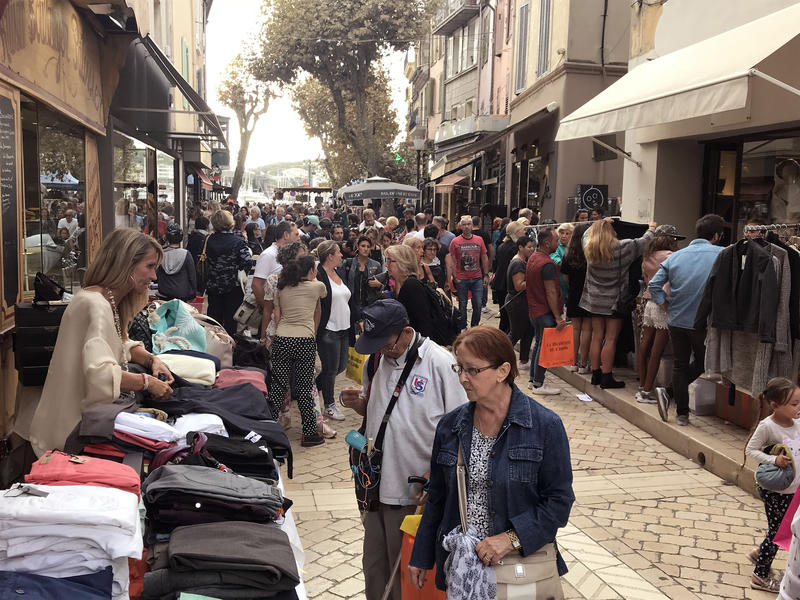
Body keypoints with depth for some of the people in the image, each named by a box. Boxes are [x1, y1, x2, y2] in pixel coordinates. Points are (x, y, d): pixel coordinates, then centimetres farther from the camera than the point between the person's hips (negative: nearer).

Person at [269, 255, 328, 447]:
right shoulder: (317, 287, 2)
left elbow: (276, 316, 11)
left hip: (281, 340, 3)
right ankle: (309, 433, 11)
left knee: (278, 386, 8)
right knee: (304, 388, 3)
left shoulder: (281, 288, 11)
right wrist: (312, 278, 38)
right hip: (305, 341, -3)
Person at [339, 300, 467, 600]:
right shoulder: (376, 361, 5)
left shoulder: (440, 363, -15)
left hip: (416, 494, -6)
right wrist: (358, 403, -3)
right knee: (374, 567, 18)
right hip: (377, 484, 6)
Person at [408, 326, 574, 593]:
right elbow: (437, 499, 10)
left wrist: (512, 537, -21)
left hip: (521, 564, -3)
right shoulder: (450, 426, 1)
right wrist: (421, 557, 12)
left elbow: (559, 501, -11)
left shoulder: (545, 426, -12)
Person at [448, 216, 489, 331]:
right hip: (461, 279, -2)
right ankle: (463, 328, 20)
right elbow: (452, 261, -1)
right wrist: (455, 277, -6)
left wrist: (486, 274, 7)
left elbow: (484, 258, 11)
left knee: (478, 303, 2)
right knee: (462, 304, 7)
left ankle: (474, 326, 20)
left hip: (477, 278, 2)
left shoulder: (479, 240, 5)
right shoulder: (455, 241, -3)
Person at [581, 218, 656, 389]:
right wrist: (651, 229, 23)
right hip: (614, 301, -4)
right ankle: (606, 377, 0)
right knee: (611, 339, -2)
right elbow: (644, 241, 3)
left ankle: (595, 374, 16)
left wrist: (600, 223, 33)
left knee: (597, 337, 11)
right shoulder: (623, 247, -12)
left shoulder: (589, 248, -3)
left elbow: (587, 232, 20)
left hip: (594, 300, 4)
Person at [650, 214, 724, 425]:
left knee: (680, 365, 12)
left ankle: (682, 413, 11)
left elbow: (654, 285, -2)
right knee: (701, 363, 15)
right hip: (703, 321, -3)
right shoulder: (722, 255, -9)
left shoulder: (676, 256, 3)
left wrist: (666, 303, 5)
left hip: (676, 320, 4)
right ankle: (668, 393, -1)